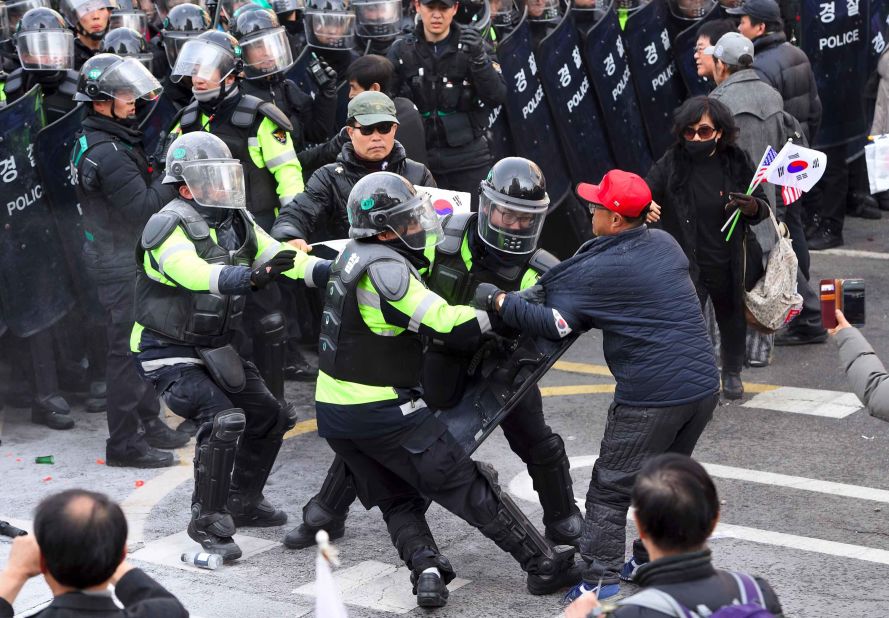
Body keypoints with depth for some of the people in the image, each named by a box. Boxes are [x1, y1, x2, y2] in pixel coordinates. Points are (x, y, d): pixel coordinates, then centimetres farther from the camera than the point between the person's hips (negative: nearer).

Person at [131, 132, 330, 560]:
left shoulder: (236, 223, 2)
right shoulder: (169, 227, -22)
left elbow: (281, 258, -5)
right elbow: (194, 272, -41)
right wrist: (251, 276, -58)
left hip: (215, 349, 8)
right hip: (168, 353, -8)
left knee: (269, 417, 12)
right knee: (223, 419, -25)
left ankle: (243, 502, 31)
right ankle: (208, 523, -13)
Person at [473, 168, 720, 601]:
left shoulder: (597, 272, -13)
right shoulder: (666, 245, 8)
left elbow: (553, 325, -14)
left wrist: (498, 301, -4)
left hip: (650, 398, -7)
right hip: (703, 386, 7)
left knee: (610, 489, 5)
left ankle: (602, 583, 4)